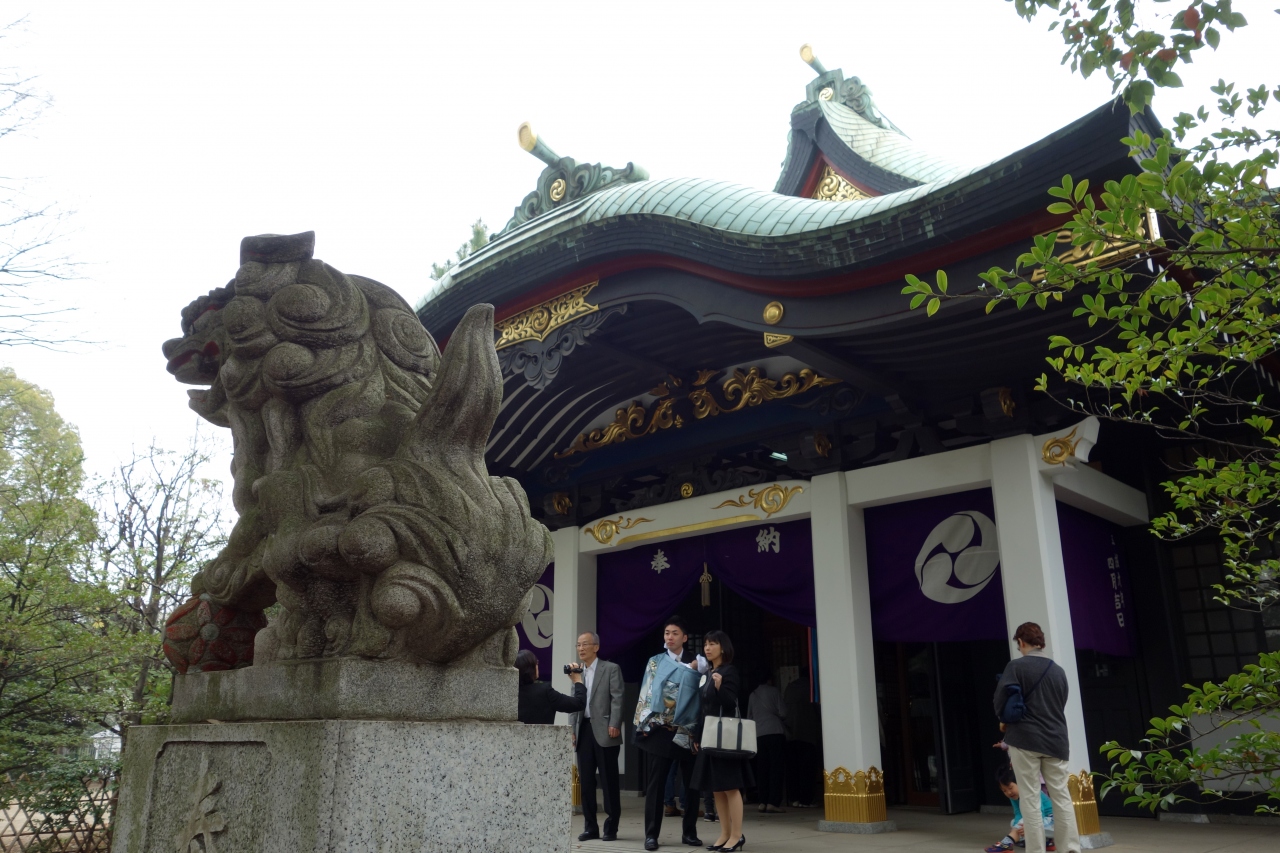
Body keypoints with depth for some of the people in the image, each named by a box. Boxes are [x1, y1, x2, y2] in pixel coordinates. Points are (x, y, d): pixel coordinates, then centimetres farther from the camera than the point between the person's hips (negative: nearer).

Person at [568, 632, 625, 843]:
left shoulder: (611, 669, 0)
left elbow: (617, 699, -6)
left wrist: (614, 725, -15)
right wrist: (571, 728, 8)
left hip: (603, 731, -5)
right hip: (583, 730, 5)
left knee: (609, 781, 0)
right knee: (585, 781, 6)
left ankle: (611, 827, 8)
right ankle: (590, 827, 15)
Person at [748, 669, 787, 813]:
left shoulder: (753, 694, 14)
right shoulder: (774, 691, 2)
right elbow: (783, 712, 0)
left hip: (758, 734, 4)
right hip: (774, 731, -4)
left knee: (761, 768, 6)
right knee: (775, 766, -5)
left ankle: (763, 802, 3)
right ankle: (773, 802, -12)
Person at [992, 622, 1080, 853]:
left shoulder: (1016, 666, -8)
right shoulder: (1058, 671, 10)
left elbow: (1001, 699, -14)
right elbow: (1060, 705, 17)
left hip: (1025, 739, -5)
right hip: (1056, 741, 5)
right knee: (1062, 798, 10)